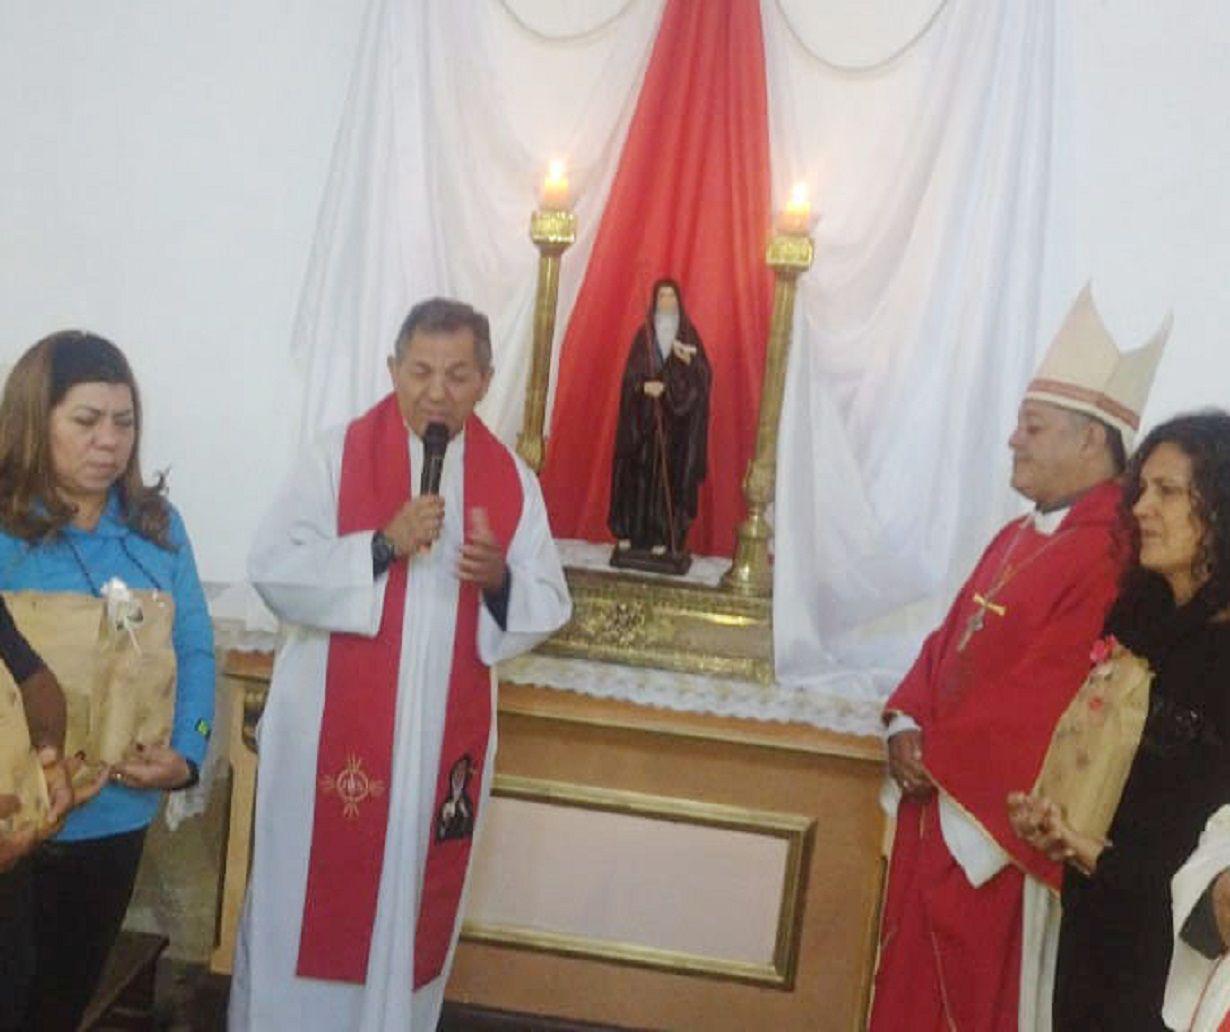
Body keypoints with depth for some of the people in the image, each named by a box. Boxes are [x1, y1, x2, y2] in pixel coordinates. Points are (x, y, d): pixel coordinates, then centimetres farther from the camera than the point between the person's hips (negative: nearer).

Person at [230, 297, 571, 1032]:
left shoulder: (512, 479, 3)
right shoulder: (340, 455, -4)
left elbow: (550, 606, 2)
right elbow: (273, 570, -11)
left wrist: (500, 580, -19)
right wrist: (383, 545, -22)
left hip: (445, 736, 2)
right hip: (333, 725, -2)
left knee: (412, 902, 12)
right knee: (308, 897, 6)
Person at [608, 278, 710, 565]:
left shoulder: (688, 333, 6)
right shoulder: (645, 332, 7)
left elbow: (702, 374, -1)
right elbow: (631, 372, 2)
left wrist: (687, 359, -19)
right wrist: (645, 386, -18)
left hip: (676, 417, 0)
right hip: (644, 414, 1)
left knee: (669, 473, -2)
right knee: (638, 471, -1)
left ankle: (662, 536, 0)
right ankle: (628, 532, 3)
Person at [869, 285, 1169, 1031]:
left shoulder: (1110, 558, -19)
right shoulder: (1017, 539, 12)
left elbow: (1047, 697, -24)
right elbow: (949, 640, 13)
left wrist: (937, 756, -15)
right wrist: (908, 729, -3)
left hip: (994, 831, -9)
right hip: (938, 804, 9)